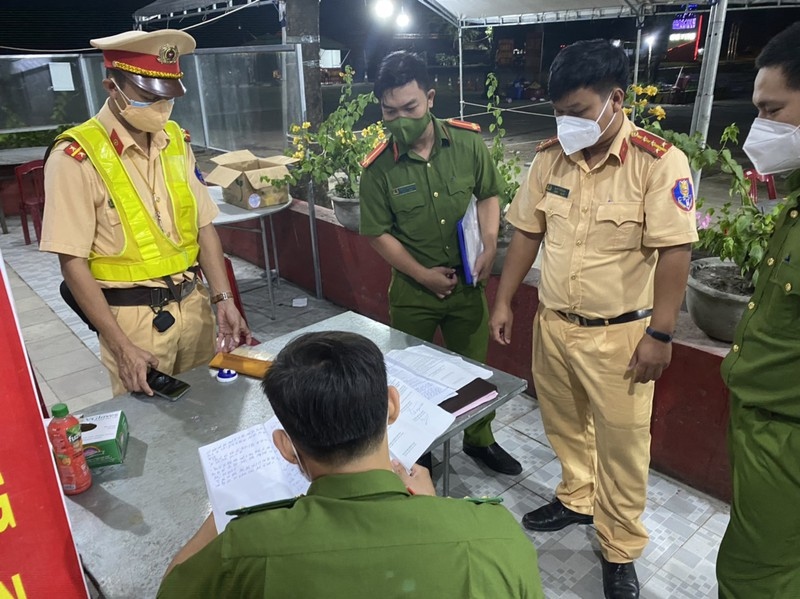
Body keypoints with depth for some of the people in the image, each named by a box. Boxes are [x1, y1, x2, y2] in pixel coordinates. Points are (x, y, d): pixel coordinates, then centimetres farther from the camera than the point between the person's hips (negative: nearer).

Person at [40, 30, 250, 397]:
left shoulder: (177, 140, 4)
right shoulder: (76, 157, -14)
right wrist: (121, 345, -16)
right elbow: (73, 261, -13)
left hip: (194, 303, 5)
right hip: (133, 316, -5)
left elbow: (203, 226, 6)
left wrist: (224, 299, -4)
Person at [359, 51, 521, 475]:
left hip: (468, 282, 2)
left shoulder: (467, 142, -9)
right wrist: (423, 274, -12)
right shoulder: (379, 167, -14)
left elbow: (488, 195, 5)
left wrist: (489, 245, -10)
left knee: (475, 365, 16)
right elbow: (378, 233, -8)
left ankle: (480, 440, 41)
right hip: (413, 289, -1)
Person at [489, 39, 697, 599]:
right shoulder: (551, 157, 0)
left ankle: (620, 550, 30)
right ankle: (576, 499, 47)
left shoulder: (659, 163, -15)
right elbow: (527, 232, 6)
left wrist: (660, 335, -15)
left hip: (620, 334, -4)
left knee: (621, 444, 9)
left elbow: (673, 252, -15)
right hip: (553, 324, 5)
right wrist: (504, 301, 8)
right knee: (564, 424, 21)